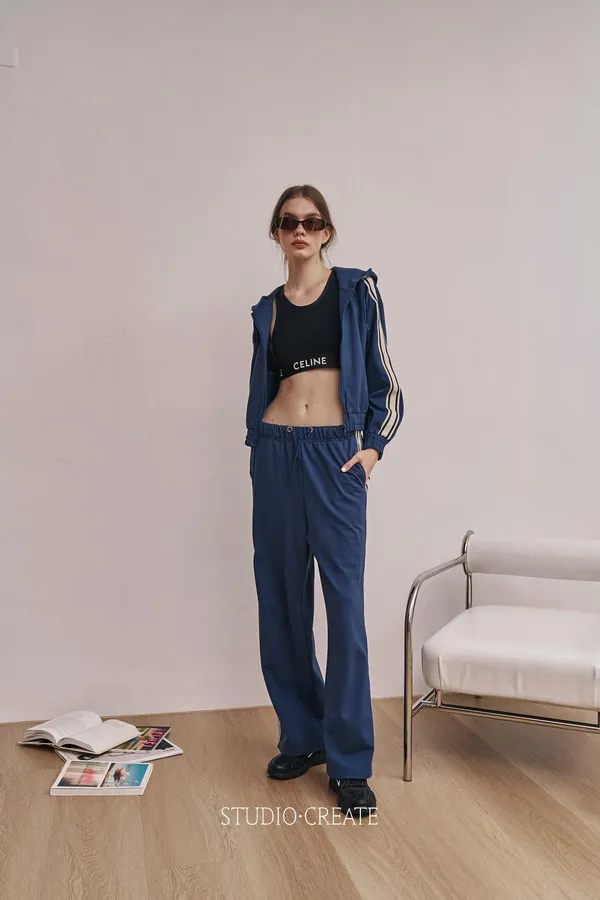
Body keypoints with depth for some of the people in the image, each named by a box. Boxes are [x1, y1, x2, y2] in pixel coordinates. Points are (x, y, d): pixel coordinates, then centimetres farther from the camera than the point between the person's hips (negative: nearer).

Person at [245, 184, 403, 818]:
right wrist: (262, 452, 12)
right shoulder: (268, 310, 14)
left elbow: (384, 379, 5)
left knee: (345, 605, -6)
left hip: (337, 455, -3)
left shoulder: (357, 290, 5)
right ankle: (302, 736, 23)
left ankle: (350, 764, 5)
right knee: (282, 599, 7)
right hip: (277, 455, 4)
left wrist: (374, 445, -5)